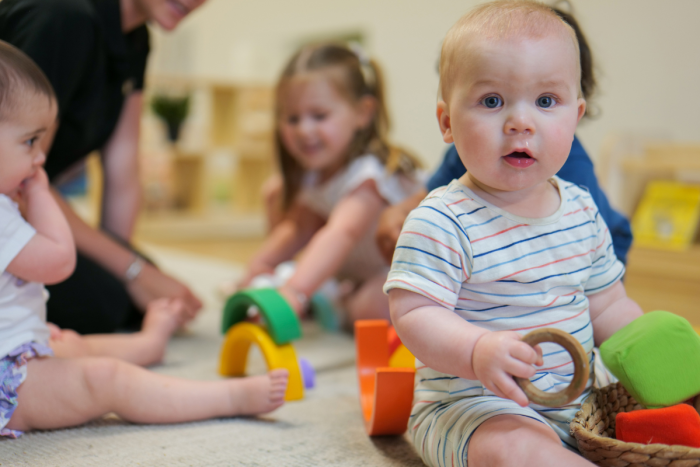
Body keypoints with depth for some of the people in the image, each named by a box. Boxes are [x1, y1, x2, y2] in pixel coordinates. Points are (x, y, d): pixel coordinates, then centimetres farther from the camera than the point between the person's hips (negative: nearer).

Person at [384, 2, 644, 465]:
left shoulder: (582, 210, 7)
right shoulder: (442, 223, -15)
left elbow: (607, 306, 16)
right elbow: (414, 315, -22)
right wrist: (477, 350, -39)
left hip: (577, 394, 7)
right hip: (472, 402, -7)